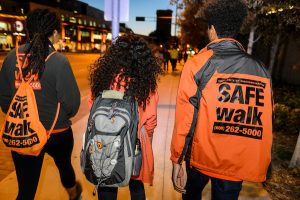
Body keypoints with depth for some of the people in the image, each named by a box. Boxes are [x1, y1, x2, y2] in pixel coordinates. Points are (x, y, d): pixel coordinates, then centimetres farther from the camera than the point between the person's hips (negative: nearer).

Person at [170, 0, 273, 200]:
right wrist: (259, 163, 13)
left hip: (202, 153, -2)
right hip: (240, 162, 2)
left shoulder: (198, 63, -11)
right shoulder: (260, 68, -1)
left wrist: (176, 160, -6)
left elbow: (185, 117, -15)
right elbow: (266, 119, 0)